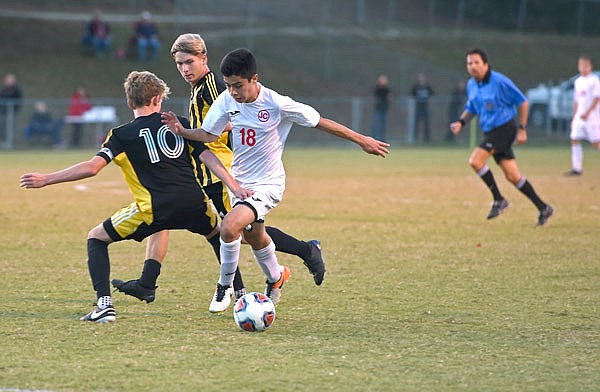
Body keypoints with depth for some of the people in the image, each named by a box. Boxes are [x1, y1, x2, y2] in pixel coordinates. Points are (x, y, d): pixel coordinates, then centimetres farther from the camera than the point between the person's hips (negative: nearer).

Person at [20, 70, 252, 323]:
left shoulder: (122, 135, 5)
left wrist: (46, 180, 0)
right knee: (219, 233, 36)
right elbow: (209, 157, 8)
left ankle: (104, 304, -2)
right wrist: (234, 187, 9)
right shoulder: (179, 123, 14)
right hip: (194, 203, 3)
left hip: (155, 210, -3)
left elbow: (92, 167, -6)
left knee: (96, 238, 14)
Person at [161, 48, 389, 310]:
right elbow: (210, 134, 3)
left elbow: (320, 122, -12)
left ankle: (225, 287, -4)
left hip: (267, 185, -6)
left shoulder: (277, 104, -22)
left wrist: (361, 140, -4)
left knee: (229, 227, -26)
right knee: (254, 237, 25)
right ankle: (275, 278, 55)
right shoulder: (226, 101, -9)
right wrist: (182, 132, -17)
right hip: (239, 181, 6)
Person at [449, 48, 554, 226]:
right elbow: (471, 109, 22)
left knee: (475, 161, -19)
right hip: (490, 132, 8)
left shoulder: (500, 81, -15)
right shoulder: (471, 85, 8)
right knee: (512, 176, 6)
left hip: (504, 129, -8)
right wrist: (461, 122, 3)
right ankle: (543, 208, 15)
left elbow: (522, 102, -10)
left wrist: (522, 129, -11)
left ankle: (499, 200, -5)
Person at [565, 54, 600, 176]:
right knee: (575, 139, -4)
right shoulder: (578, 81, 15)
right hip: (579, 115, 6)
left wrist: (587, 113, -19)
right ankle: (577, 168, -3)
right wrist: (574, 118, 18)